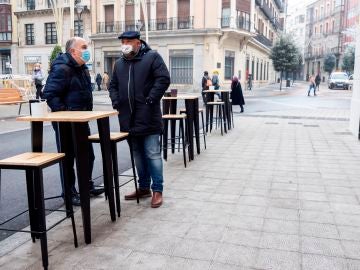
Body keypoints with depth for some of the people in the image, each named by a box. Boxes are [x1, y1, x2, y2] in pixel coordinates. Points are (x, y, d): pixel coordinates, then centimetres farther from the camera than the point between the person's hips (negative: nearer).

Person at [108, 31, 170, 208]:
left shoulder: (152, 57, -2)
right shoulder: (119, 63, 17)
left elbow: (163, 79, -11)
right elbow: (113, 85, 22)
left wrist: (151, 99, -16)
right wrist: (116, 101, 5)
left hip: (148, 117, -6)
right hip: (128, 118, 6)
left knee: (152, 154, -3)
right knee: (138, 155, 13)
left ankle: (157, 190, 8)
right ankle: (144, 187, 25)